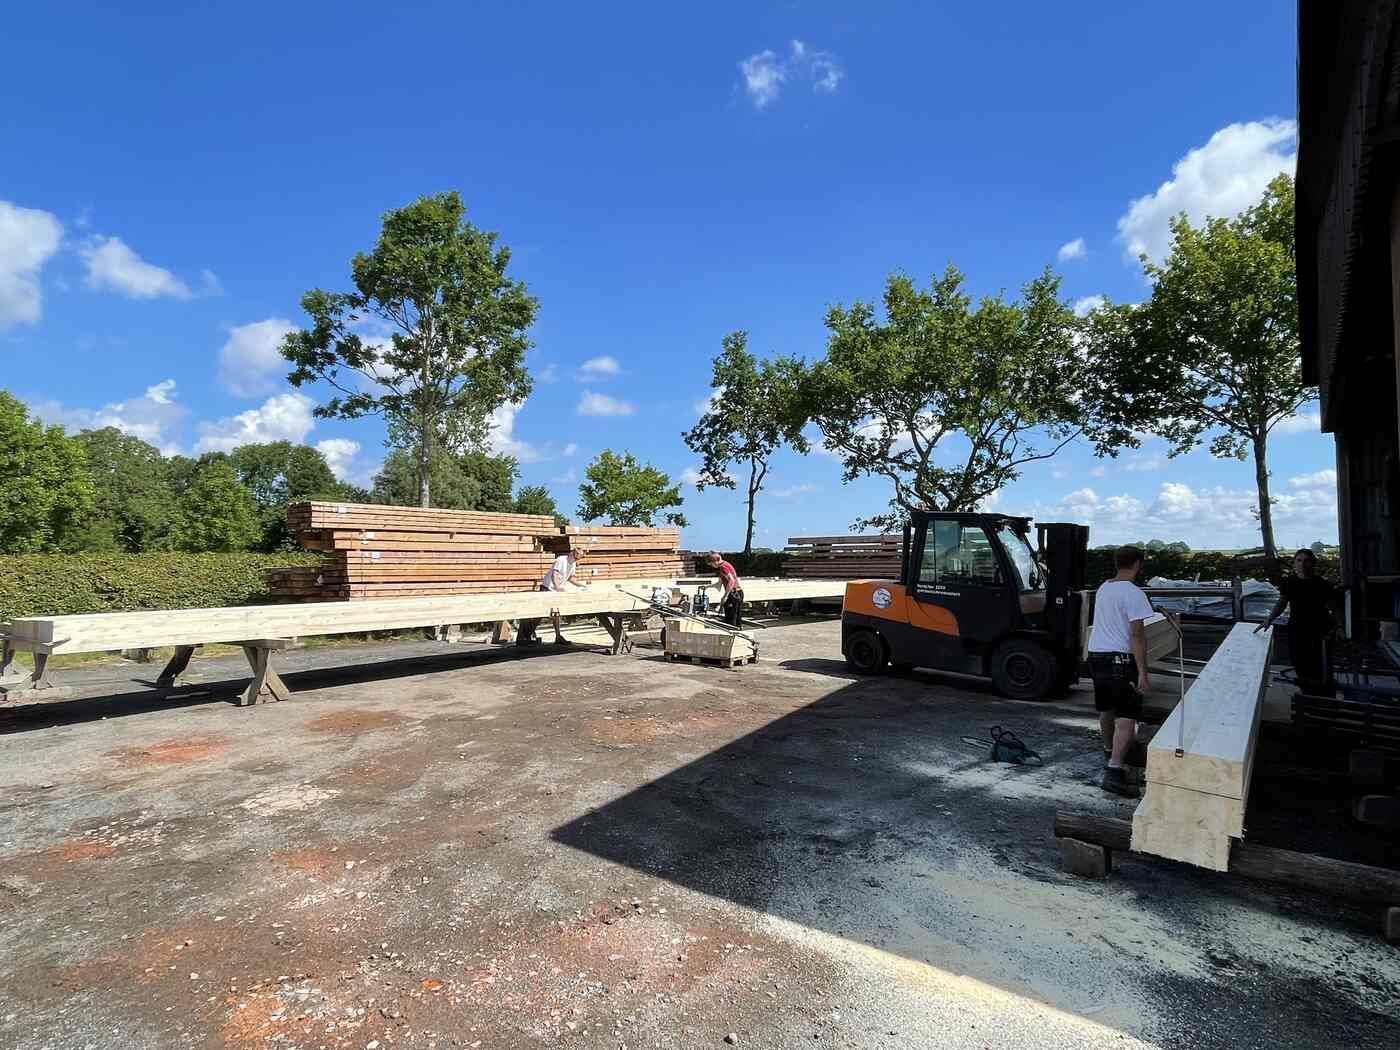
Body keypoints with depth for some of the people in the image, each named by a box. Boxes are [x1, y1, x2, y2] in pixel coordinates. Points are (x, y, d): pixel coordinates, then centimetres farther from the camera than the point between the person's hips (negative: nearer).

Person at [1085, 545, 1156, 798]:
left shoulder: (1102, 589, 10)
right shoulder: (1133, 593, -14)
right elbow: (1137, 635, -17)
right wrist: (1142, 672, -16)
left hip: (1096, 655, 8)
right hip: (1120, 659, -8)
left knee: (1106, 709, 24)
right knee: (1127, 717, -8)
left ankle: (1110, 749, 43)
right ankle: (1113, 771, -17)